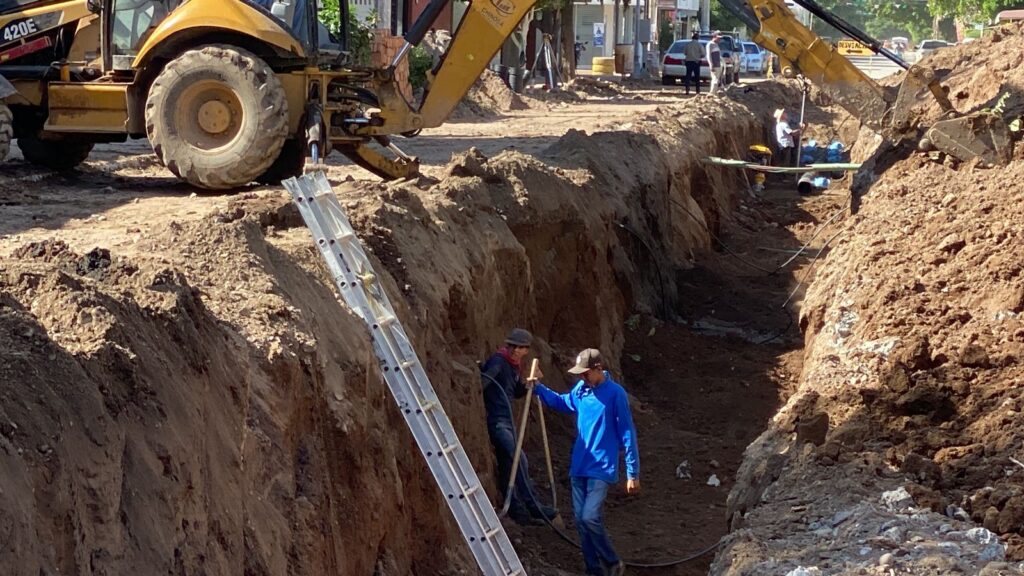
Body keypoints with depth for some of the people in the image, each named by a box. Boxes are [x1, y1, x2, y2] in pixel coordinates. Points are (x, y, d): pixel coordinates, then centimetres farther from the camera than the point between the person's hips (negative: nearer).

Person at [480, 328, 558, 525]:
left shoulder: (515, 365, 14)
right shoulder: (498, 361, -13)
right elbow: (482, 382, -25)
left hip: (507, 420, 9)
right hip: (496, 420, -9)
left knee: (507, 464, 11)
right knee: (518, 459, -15)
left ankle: (516, 509, 15)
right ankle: (533, 505, -12)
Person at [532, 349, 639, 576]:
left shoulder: (615, 393, -14)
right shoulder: (581, 389, 3)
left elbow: (627, 433, -11)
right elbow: (562, 402, 27)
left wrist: (633, 473, -12)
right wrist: (538, 388, 11)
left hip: (601, 469, -7)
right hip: (578, 466, 7)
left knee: (589, 517, -16)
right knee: (581, 520, 7)